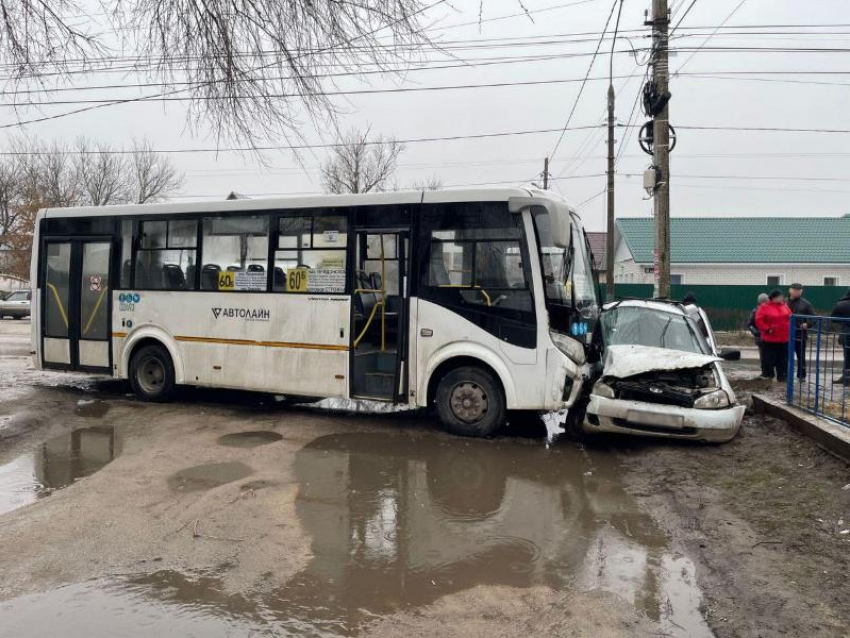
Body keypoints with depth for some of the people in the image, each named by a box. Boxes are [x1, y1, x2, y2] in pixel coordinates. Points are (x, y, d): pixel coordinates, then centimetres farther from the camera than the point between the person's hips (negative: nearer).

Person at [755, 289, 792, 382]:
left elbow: (790, 318, 17)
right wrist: (767, 329, -16)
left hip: (784, 339, 5)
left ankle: (781, 377, 20)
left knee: (783, 360, 11)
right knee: (770, 359, -2)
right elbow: (759, 320, -11)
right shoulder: (764, 307, -6)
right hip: (770, 339, -5)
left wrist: (789, 328, 4)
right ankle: (770, 376, 7)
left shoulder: (784, 306, 11)